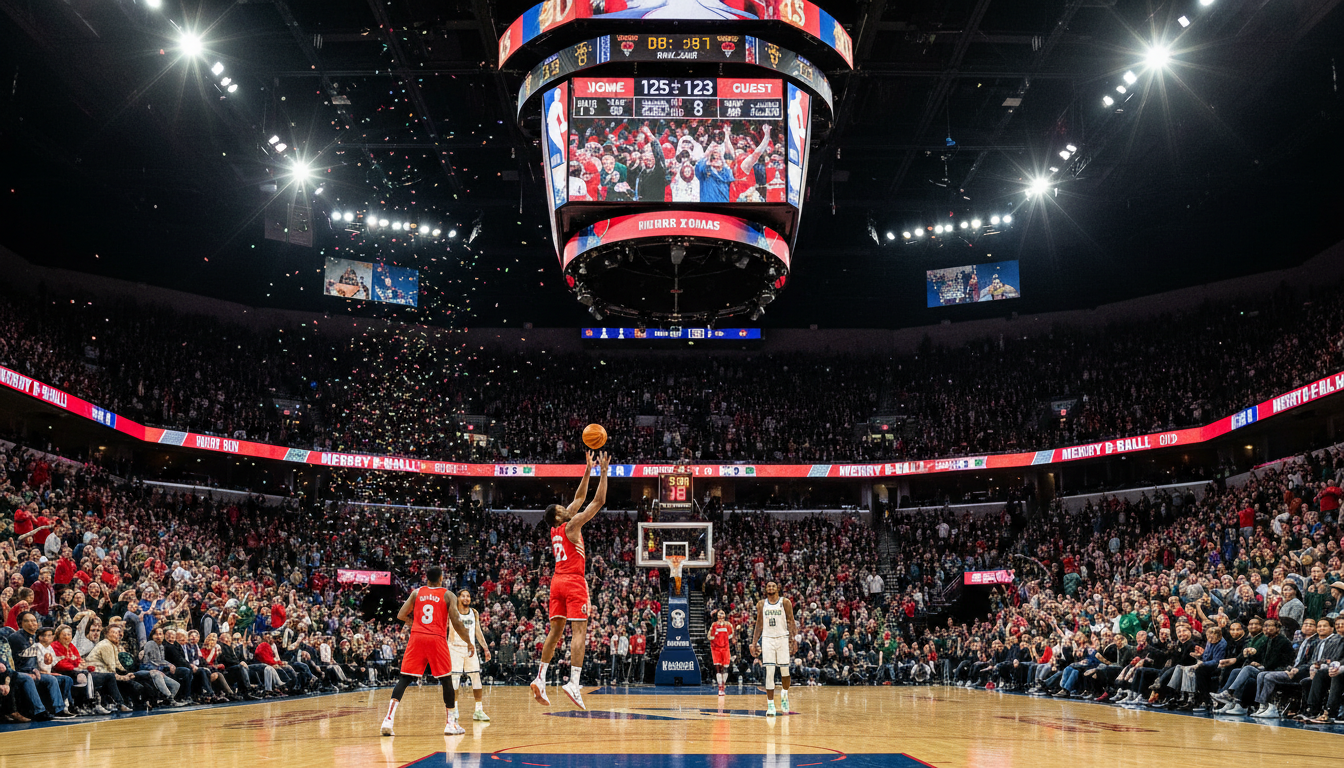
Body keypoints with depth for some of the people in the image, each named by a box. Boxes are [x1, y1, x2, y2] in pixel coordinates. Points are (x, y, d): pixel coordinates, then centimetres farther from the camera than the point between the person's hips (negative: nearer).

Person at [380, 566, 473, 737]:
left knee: (404, 679, 3)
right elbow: (456, 622, -3)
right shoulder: (448, 595, 4)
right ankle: (451, 724, 14)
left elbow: (401, 615, 7)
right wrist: (469, 643, 7)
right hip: (437, 639, -2)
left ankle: (388, 720, -13)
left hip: (416, 638, 2)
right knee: (446, 680, 11)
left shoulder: (416, 592, 12)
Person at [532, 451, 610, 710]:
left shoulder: (555, 530, 14)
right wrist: (603, 472, -2)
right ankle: (573, 682, -21)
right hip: (574, 582, -8)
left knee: (555, 631, 11)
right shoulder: (571, 525, -6)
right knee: (580, 631, -11)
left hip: (558, 582, 8)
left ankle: (540, 678, 6)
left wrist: (588, 471, 22)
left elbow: (579, 498, 22)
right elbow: (599, 501, -7)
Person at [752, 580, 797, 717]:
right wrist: (754, 643, 7)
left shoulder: (785, 602, 1)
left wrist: (793, 639, -10)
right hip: (767, 639, 1)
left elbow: (791, 622, 0)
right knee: (769, 672, -7)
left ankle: (785, 696, 32)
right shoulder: (761, 604, 8)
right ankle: (771, 705, -5)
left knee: (784, 671, 4)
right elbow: (759, 625, 12)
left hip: (782, 638, -1)